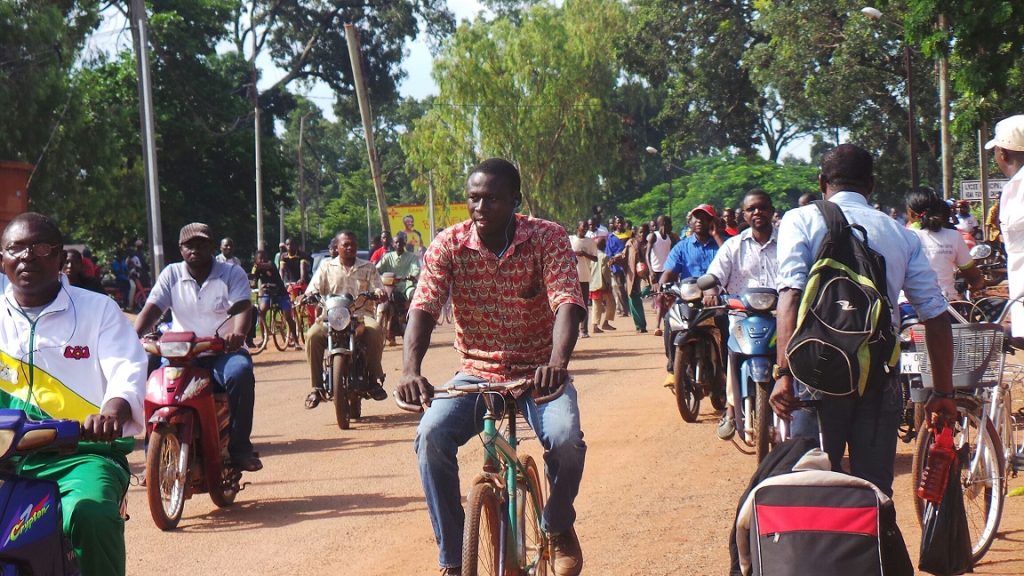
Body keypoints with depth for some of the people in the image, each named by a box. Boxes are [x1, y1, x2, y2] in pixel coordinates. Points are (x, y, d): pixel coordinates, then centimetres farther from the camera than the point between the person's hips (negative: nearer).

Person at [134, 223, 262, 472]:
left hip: (223, 351, -2)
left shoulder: (232, 274, 5)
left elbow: (241, 309, -11)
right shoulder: (171, 275, 11)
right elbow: (151, 310, 0)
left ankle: (239, 446, -24)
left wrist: (237, 333, -35)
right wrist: (134, 336, -22)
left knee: (240, 372, -35)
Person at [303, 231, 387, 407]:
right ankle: (316, 386, -23)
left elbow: (378, 289, 9)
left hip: (361, 315, 0)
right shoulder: (327, 267, 17)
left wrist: (379, 293, -16)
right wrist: (309, 296, -16)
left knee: (375, 331, -35)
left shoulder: (368, 268, 18)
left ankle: (374, 380, -24)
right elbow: (313, 289, 8)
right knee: (313, 335, -31)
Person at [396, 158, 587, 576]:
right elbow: (424, 308, -18)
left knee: (566, 438, -29)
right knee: (431, 436, -25)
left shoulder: (548, 238, -11)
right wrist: (411, 369, -37)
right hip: (476, 372, 2)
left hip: (538, 372, -1)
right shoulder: (448, 245, -7)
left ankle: (558, 526, 5)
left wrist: (558, 361, -44)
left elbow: (567, 303, -24)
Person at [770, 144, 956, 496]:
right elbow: (936, 315, 8)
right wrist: (944, 392, 14)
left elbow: (792, 295, -10)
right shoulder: (901, 234, 14)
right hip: (881, 374, 2)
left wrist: (784, 373, -16)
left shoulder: (801, 221, 6)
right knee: (875, 489, 8)